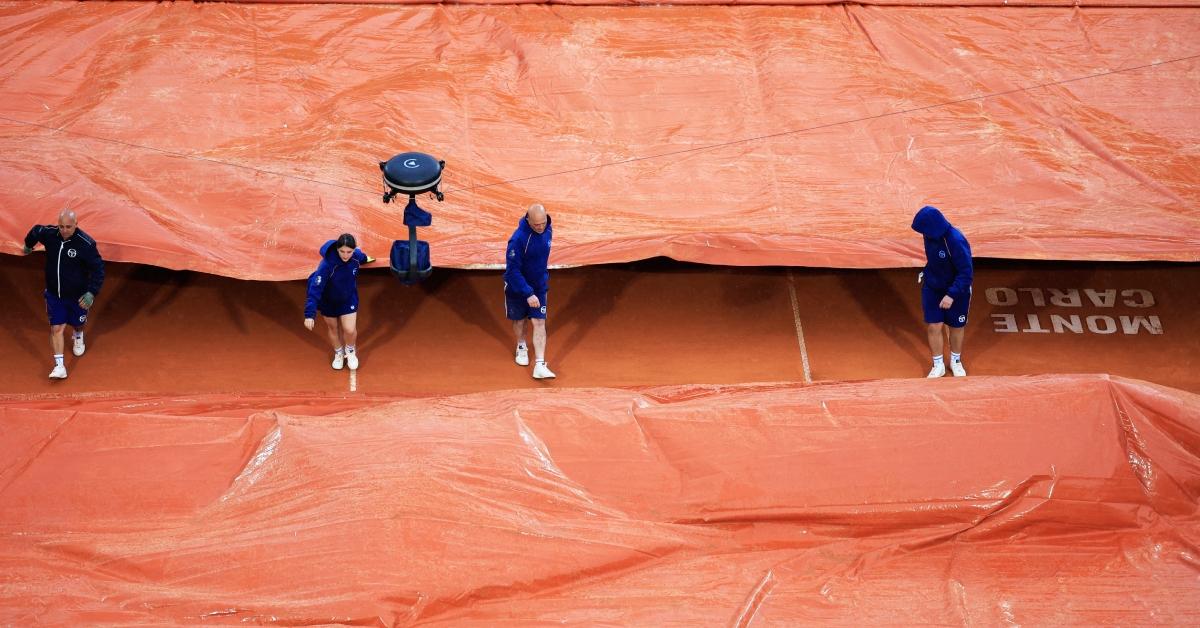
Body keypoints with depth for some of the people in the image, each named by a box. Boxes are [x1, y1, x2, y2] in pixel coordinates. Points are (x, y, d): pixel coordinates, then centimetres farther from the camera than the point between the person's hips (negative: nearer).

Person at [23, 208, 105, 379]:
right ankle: (59, 366, -1)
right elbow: (35, 231, 12)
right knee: (56, 328, -4)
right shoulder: (49, 234, -13)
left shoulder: (86, 244, -25)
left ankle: (78, 338, 57)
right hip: (54, 294, 2)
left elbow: (98, 268, -18)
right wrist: (28, 246, 33)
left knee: (77, 324, 21)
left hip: (77, 295, -2)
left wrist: (92, 292, -27)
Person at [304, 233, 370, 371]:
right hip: (328, 301, -2)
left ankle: (350, 351, 29)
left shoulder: (356, 256, -25)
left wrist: (365, 259, 29)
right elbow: (315, 289, -39)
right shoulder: (327, 264, -40)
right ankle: (338, 353, 47)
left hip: (349, 299, 2)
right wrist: (309, 314, -44)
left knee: (350, 329, -5)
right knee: (332, 327, 18)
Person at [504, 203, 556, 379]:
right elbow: (513, 270, -29)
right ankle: (521, 347, 47)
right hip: (517, 287, -3)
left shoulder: (548, 230, -10)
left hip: (539, 286, 4)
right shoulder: (519, 239, -30)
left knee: (539, 322, -6)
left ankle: (540, 366, -10)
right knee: (519, 320, 18)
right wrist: (528, 294, -32)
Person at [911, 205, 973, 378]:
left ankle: (956, 361, 38)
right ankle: (938, 366, 21)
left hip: (956, 291, -4)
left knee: (957, 327, 15)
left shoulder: (956, 241, -33)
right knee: (934, 327, 3)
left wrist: (952, 295, -33)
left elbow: (966, 272, -29)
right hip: (932, 288, 4)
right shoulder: (930, 235, -14)